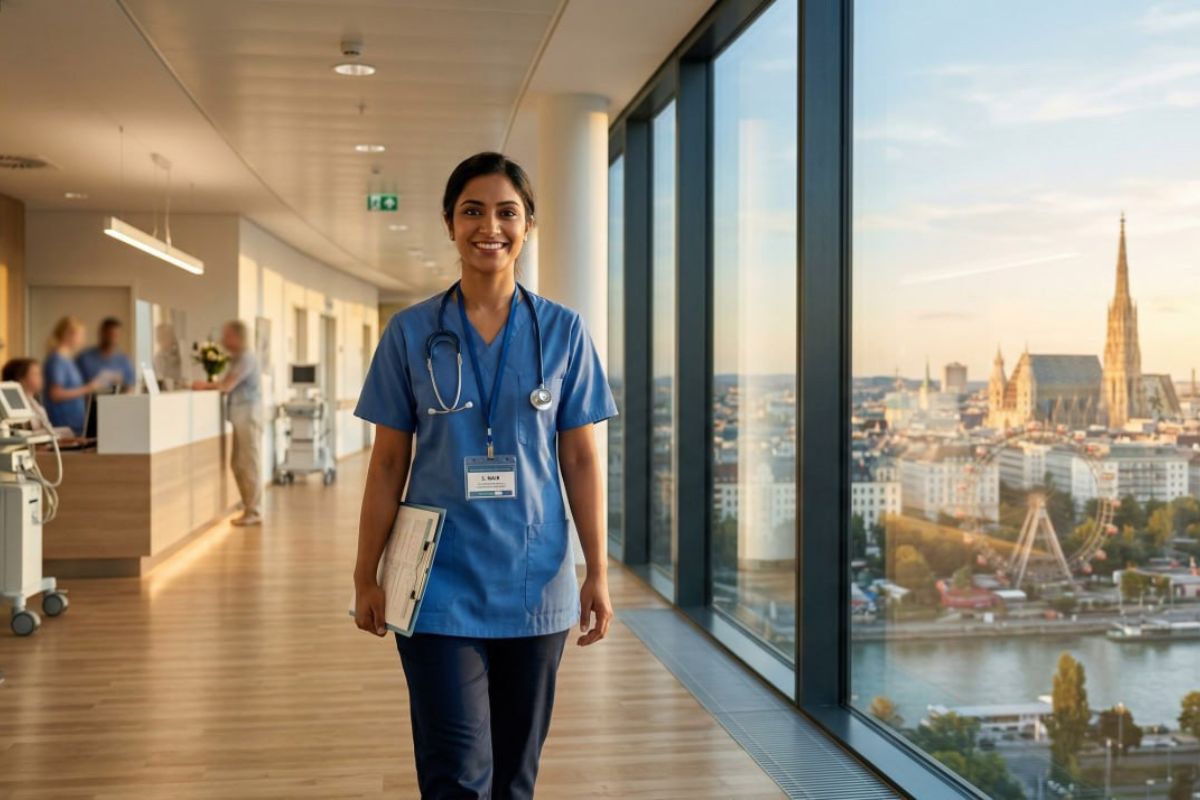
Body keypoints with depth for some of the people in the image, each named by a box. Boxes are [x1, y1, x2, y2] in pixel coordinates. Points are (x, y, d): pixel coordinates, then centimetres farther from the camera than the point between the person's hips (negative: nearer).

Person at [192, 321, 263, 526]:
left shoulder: (246, 358, -14)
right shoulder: (238, 358, 17)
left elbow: (226, 386, -18)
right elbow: (225, 382, 17)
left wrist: (205, 385, -6)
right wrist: (206, 384, 3)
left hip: (249, 416, -10)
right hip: (241, 417, 10)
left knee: (249, 464, -6)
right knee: (237, 464, 12)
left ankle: (254, 513, -1)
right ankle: (249, 508, 19)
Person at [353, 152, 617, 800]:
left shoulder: (562, 331, 2)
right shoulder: (411, 332, 0)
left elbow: (580, 459, 3)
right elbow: (388, 463, 3)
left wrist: (597, 573, 0)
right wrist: (366, 577, 3)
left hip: (536, 583, 1)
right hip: (440, 584, -1)